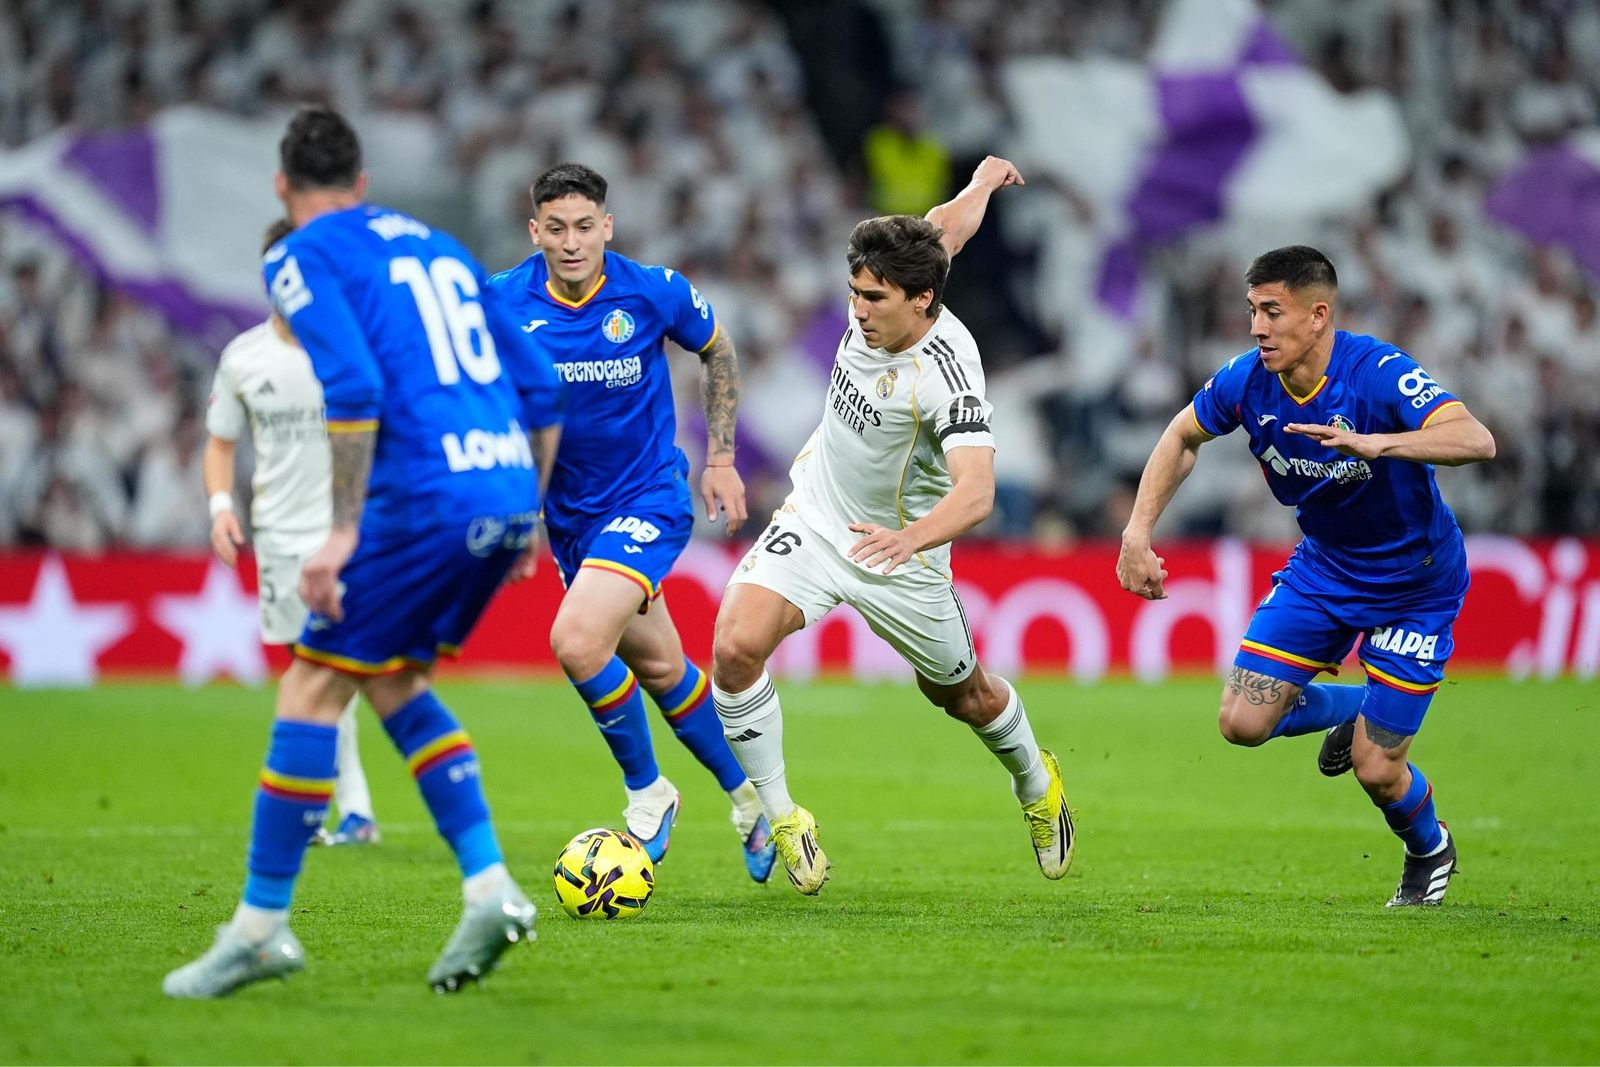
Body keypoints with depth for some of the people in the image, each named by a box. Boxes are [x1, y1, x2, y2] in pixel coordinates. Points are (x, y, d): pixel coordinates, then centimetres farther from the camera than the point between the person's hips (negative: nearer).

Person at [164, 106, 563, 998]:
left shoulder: (304, 258, 1)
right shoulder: (438, 248, 24)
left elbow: (354, 391, -15)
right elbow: (541, 394, 22)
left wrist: (341, 530, -15)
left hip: (425, 498, -7)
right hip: (507, 491, 7)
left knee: (312, 689, 1)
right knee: (393, 683, 20)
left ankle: (262, 925, 3)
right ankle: (491, 891, 10)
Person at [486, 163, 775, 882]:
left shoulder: (654, 292, -15)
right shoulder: (505, 302, -11)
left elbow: (718, 351, 5)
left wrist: (720, 459, 5)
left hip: (649, 501, -4)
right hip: (568, 515, 4)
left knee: (577, 642, -24)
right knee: (658, 667, 16)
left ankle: (646, 790, -1)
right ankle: (745, 795, 39)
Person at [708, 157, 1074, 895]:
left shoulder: (947, 371, -31)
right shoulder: (880, 298, -14)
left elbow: (977, 493, -42)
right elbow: (947, 225, 6)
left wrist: (912, 538, -62)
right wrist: (984, 180, 28)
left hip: (900, 550, -4)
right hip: (816, 520, 4)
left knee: (962, 695, 18)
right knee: (736, 645, -20)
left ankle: (1035, 781, 52)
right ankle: (779, 816, -4)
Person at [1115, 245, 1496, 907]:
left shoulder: (1377, 373, -30)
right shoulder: (1248, 381, -14)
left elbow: (1477, 441, -44)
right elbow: (1183, 437, 7)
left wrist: (1373, 443, -57)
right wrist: (1137, 534, -3)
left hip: (1416, 584, -5)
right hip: (1323, 568, 5)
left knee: (1376, 770, -6)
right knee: (1243, 722, -7)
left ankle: (1428, 851, 30)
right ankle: (1351, 710, 25)